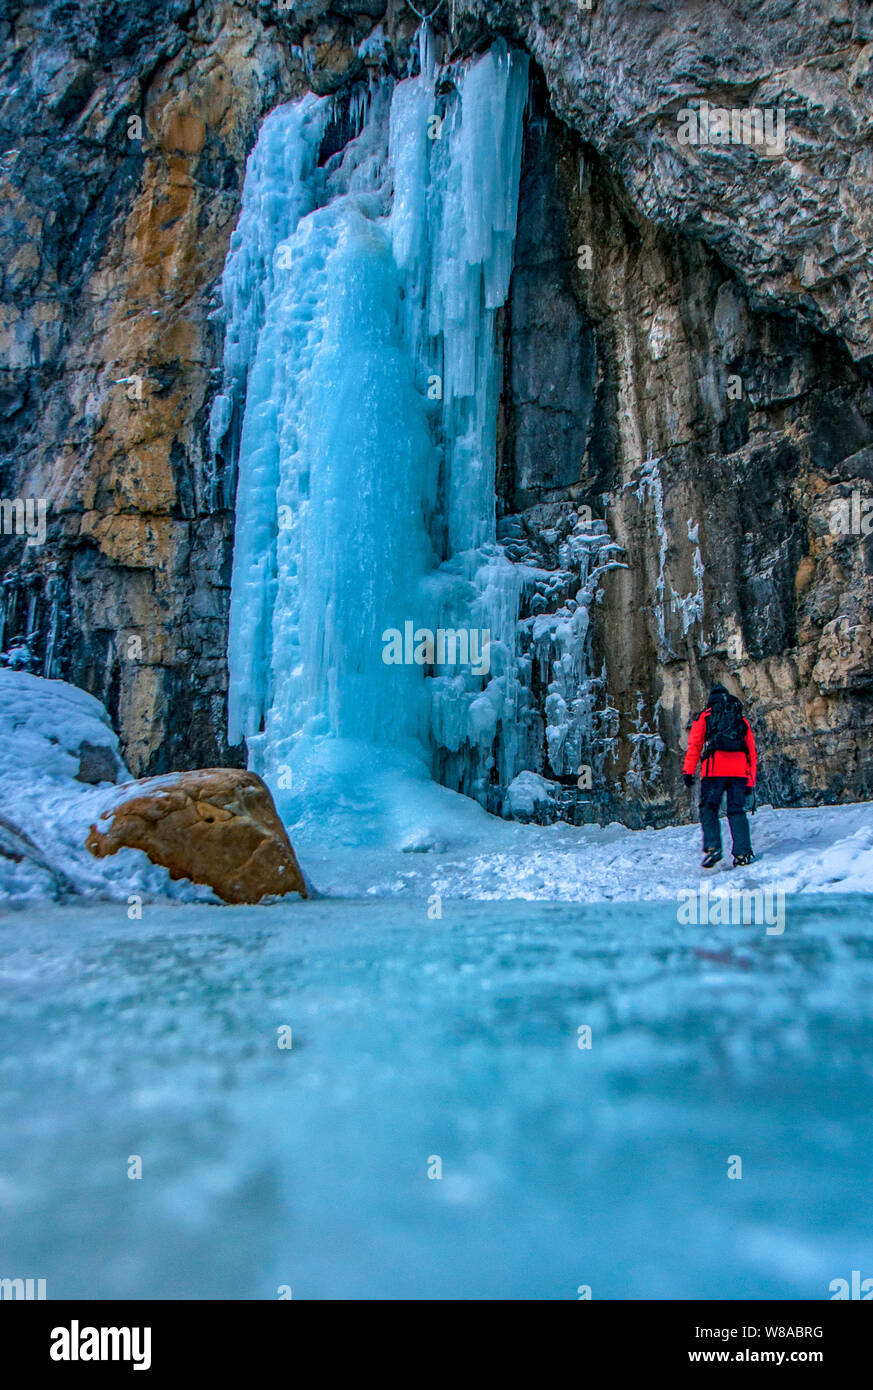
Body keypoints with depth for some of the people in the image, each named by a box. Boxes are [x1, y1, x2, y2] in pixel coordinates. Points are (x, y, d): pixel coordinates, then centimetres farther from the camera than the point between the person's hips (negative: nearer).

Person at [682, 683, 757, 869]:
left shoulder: (705, 717, 16)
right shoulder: (742, 720, 25)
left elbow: (694, 745, 4)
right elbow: (752, 752, 21)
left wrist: (688, 772, 0)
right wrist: (751, 781, 21)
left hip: (715, 768, -3)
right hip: (739, 770, 3)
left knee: (709, 809, 3)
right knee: (737, 811, 6)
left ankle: (712, 847, -14)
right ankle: (743, 853, -5)